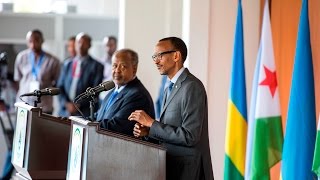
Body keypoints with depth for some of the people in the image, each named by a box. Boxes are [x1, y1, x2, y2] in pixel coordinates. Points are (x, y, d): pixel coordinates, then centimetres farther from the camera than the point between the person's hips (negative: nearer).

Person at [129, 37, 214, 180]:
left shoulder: (192, 87, -16)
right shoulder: (171, 88, 13)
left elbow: (189, 136, -22)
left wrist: (151, 123, -18)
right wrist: (147, 130, -2)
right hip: (171, 167, 8)